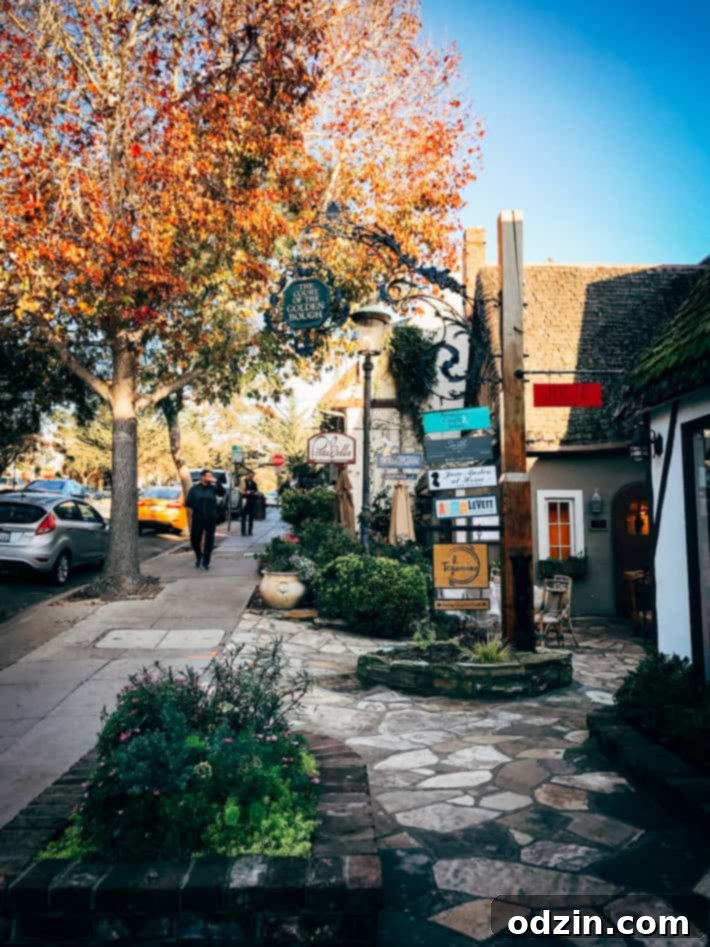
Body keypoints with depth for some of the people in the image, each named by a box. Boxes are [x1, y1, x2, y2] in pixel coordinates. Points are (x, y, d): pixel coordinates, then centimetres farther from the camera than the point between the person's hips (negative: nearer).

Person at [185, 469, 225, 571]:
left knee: (209, 541, 1)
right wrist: (195, 506, -15)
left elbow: (222, 492, -18)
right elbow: (188, 503, 1)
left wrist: (216, 482, -24)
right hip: (197, 518, 0)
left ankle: (206, 562, 11)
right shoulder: (194, 488, 2)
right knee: (194, 539, 2)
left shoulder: (213, 488, 2)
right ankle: (198, 557, 30)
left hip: (211, 518, 0)